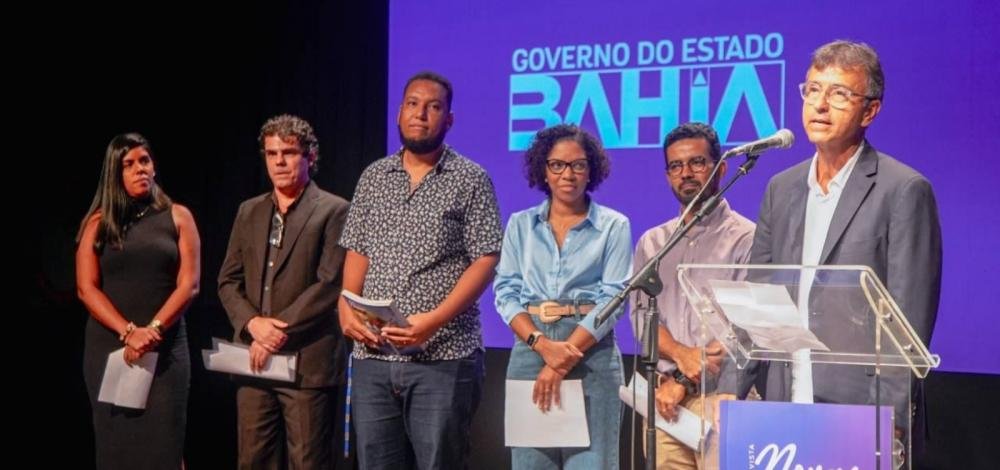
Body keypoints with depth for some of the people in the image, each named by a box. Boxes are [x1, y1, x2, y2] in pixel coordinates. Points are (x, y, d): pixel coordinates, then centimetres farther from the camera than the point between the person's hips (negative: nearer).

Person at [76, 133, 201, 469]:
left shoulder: (177, 217, 7)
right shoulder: (98, 222, 7)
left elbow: (189, 284, -1)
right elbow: (86, 288, -1)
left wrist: (152, 331, -14)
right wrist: (128, 332, -14)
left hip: (166, 349, -1)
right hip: (108, 347, 1)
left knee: (162, 443, -5)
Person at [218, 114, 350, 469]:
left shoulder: (333, 211, -2)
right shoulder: (249, 212, 16)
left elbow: (330, 283, -11)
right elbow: (228, 281, 12)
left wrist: (280, 332, -15)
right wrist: (252, 324, -7)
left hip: (308, 362, -5)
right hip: (254, 360, 5)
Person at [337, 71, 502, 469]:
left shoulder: (471, 180, 0)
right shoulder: (373, 177, 14)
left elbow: (486, 260, -7)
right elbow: (357, 253, 15)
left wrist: (435, 320, -17)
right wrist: (346, 308, -3)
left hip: (444, 357, -4)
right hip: (372, 357, 4)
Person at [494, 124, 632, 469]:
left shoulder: (614, 226, 4)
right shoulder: (520, 225, 11)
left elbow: (613, 298, -5)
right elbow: (506, 293, 4)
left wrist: (564, 359, -13)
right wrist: (543, 346, -13)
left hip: (591, 354, -2)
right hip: (530, 350, 2)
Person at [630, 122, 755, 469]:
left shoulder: (745, 238, 0)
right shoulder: (652, 243, 16)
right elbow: (641, 315, 7)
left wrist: (683, 381, -8)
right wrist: (680, 354, -13)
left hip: (722, 397, -4)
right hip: (663, 398, 4)